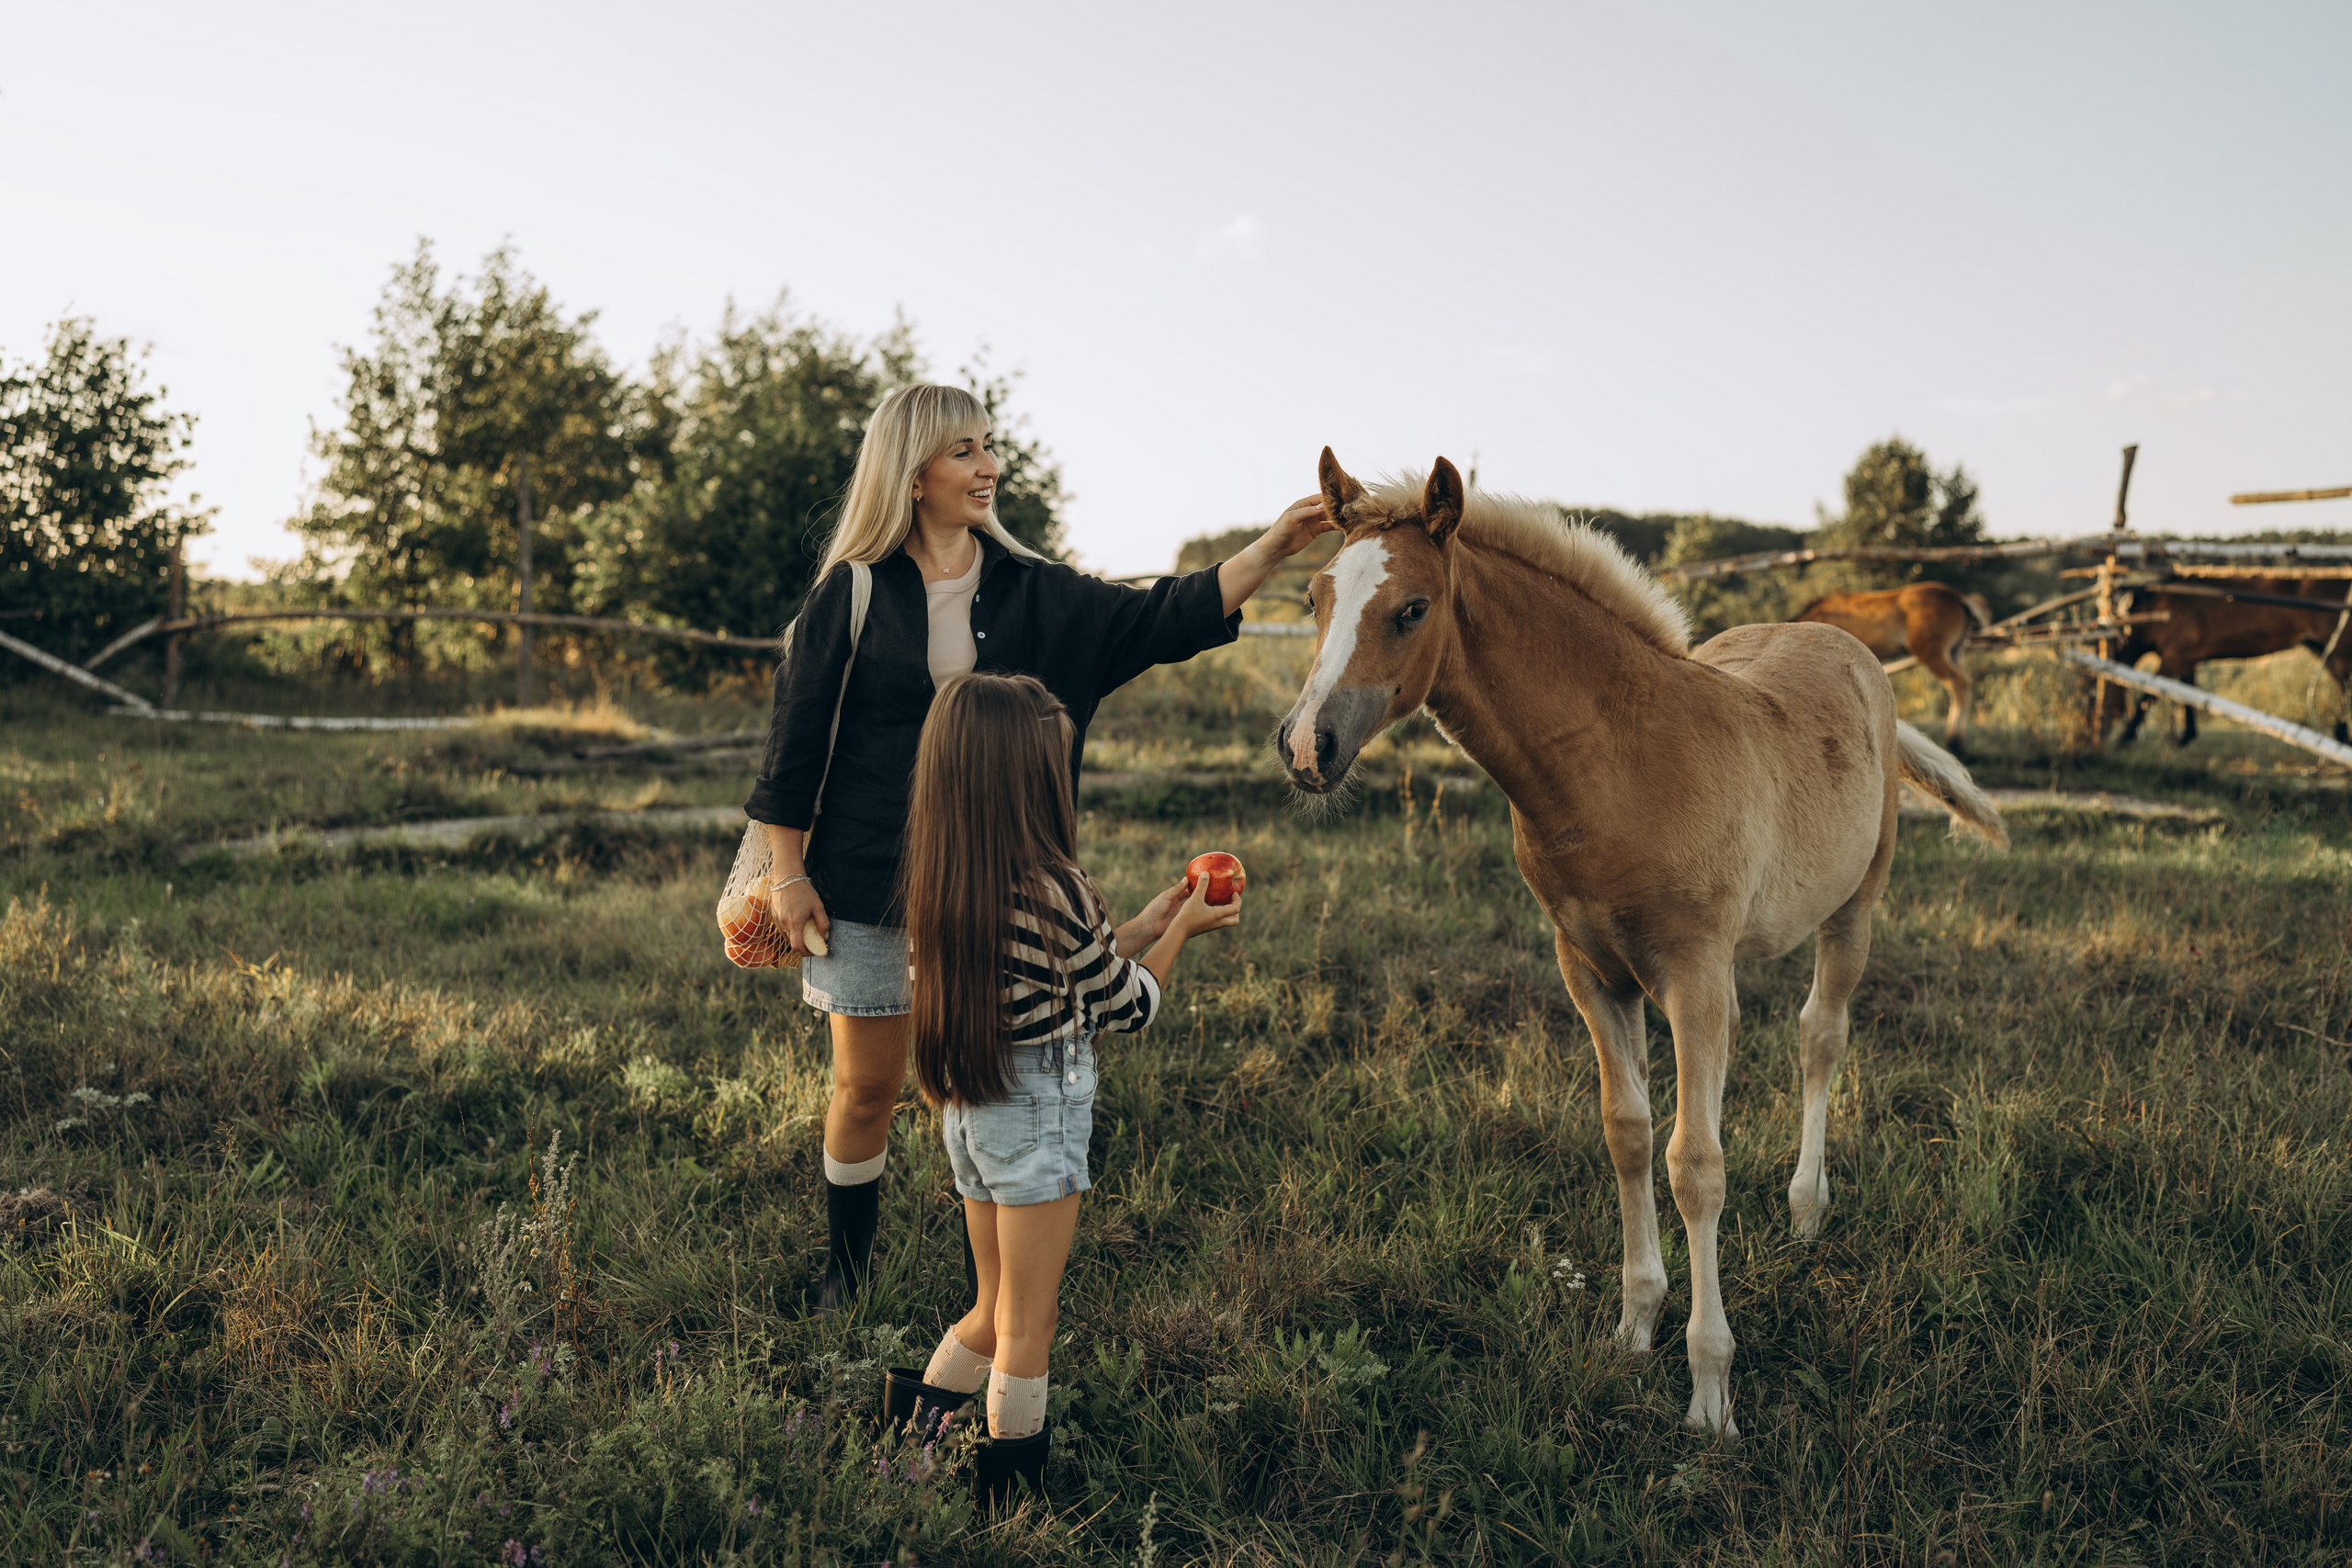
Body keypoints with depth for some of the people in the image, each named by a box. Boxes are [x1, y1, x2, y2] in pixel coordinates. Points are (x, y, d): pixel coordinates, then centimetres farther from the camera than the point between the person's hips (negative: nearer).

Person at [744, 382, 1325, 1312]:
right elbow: (796, 738, -1)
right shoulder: (855, 592, -5)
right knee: (866, 1088, 8)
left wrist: (1274, 549, -13)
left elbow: (1164, 620, -3)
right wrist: (789, 873, -2)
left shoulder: (1034, 595, 3)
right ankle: (845, 1271, 31)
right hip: (868, 883, -2)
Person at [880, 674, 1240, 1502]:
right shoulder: (1053, 888, -23)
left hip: (967, 1109, 7)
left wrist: (1140, 927, 13)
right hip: (1039, 1116, -7)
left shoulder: (939, 884, 0)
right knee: (1028, 1322, 9)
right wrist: (1180, 932, 5)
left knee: (996, 1310, 23)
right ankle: (1011, 1482, 20)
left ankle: (915, 1418, 28)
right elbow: (1125, 1007, -10)